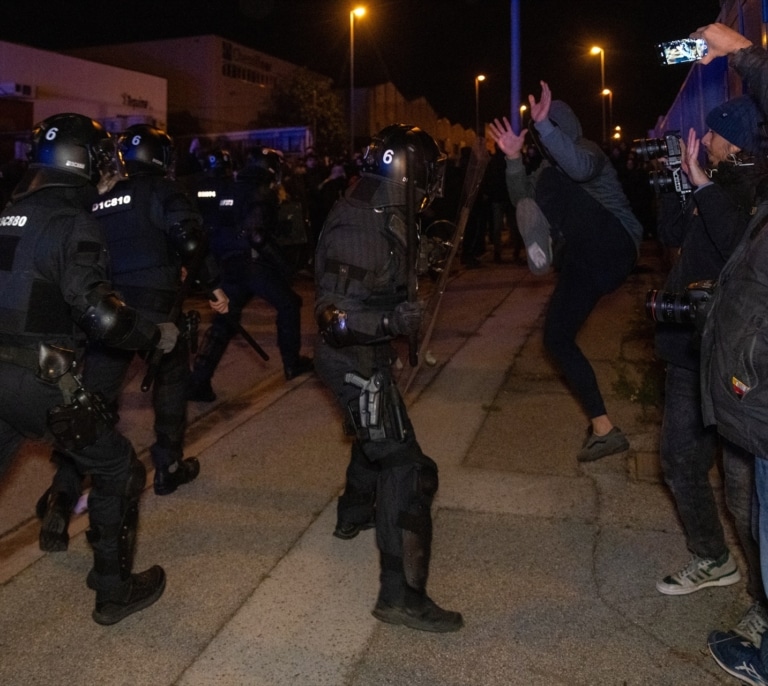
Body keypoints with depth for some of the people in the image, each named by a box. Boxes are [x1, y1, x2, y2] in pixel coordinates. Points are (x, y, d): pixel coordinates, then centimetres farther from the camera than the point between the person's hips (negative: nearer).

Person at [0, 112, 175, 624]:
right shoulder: (74, 224, -13)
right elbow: (99, 312, -22)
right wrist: (156, 334, -7)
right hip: (41, 380, -7)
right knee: (118, 471, 10)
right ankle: (115, 590, 20)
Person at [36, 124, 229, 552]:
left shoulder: (98, 199, 16)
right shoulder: (162, 191, -1)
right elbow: (190, 241, -16)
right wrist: (214, 285, -7)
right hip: (155, 306, -4)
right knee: (172, 381, 20)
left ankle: (63, 494, -10)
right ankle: (169, 467, 30)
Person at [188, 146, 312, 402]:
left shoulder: (227, 189, 14)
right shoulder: (264, 193, -7)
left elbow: (213, 227, 14)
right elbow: (259, 234, -18)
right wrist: (283, 266, -11)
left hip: (228, 264, 6)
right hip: (253, 262, -6)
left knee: (224, 322, 10)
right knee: (288, 304, 14)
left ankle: (198, 381, 0)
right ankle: (292, 363, 20)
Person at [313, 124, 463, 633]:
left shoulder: (378, 216, 4)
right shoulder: (356, 231, -26)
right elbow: (335, 317, -30)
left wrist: (419, 262, 10)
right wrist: (393, 320, -37)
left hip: (367, 356, 10)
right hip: (355, 361, -10)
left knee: (376, 438, 32)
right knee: (405, 468, -9)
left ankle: (355, 514, 56)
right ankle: (401, 596, -3)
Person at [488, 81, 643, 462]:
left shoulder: (586, 149, -5)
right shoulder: (549, 164, 23)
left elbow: (581, 168, -32)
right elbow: (522, 199, 9)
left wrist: (544, 124, -38)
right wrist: (513, 159, -4)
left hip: (613, 245, -9)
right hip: (586, 258, 9)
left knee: (551, 180, -21)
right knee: (556, 336, 3)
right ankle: (603, 428, 7)